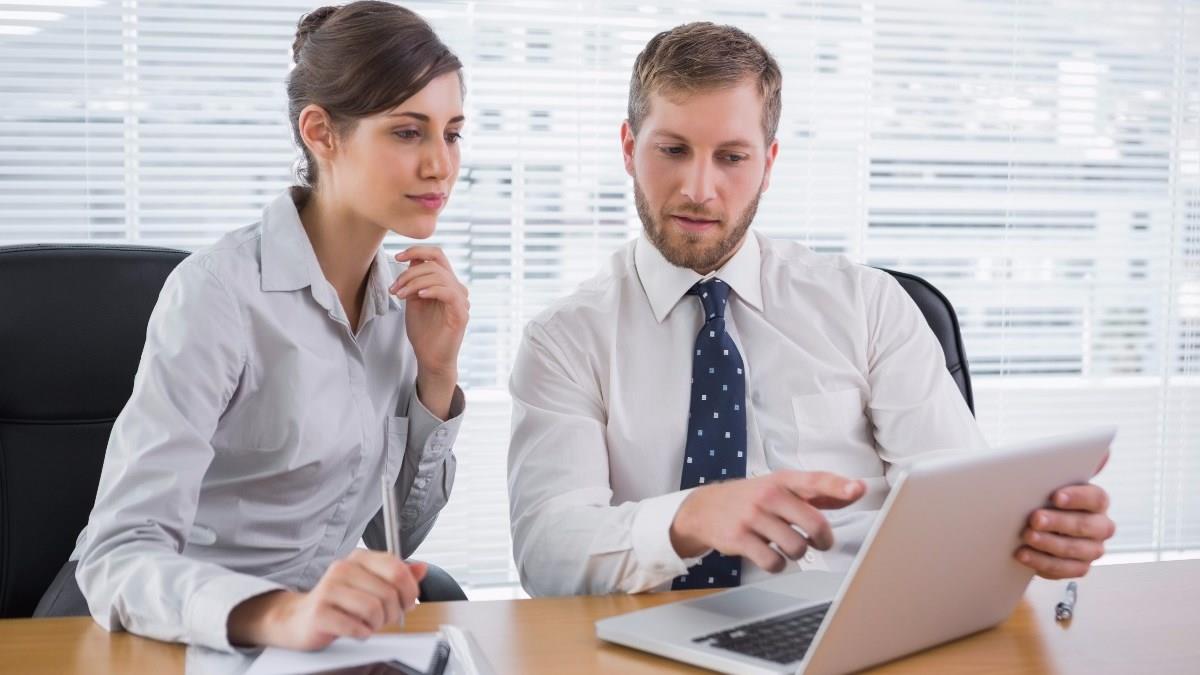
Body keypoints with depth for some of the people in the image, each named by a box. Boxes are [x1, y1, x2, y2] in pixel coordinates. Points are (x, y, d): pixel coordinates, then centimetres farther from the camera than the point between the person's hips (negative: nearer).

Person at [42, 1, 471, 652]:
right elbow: (119, 557, -23)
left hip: (327, 633, 6)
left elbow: (397, 535, 7)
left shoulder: (401, 293, 3)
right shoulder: (220, 293, -16)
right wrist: (283, 614, -41)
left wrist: (437, 373, -7)